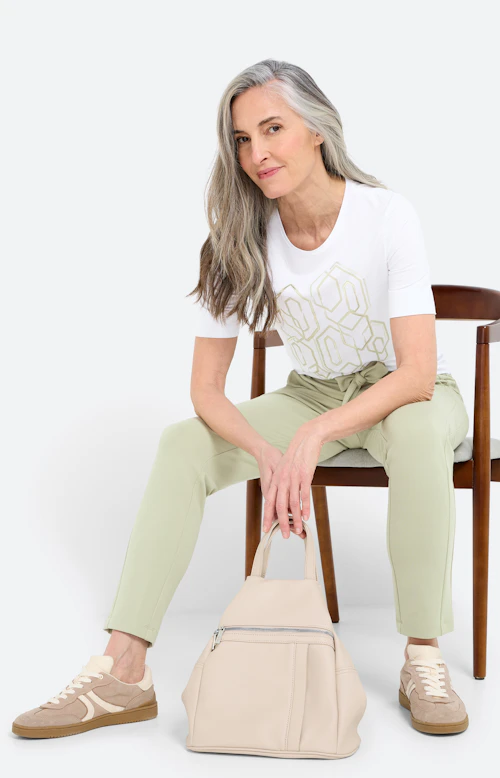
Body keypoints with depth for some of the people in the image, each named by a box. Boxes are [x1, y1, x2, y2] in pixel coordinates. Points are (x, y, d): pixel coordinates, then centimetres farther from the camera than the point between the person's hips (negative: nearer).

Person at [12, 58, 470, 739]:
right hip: (312, 395, 4)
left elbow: (416, 372, -27)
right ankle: (124, 671, -19)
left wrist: (313, 436, -40)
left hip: (404, 392, -3)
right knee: (182, 443, -17)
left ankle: (423, 658, -25)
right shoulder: (243, 244, -10)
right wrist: (269, 454, -32)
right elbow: (206, 390, -13)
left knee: (416, 430, -39)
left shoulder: (386, 215, -21)